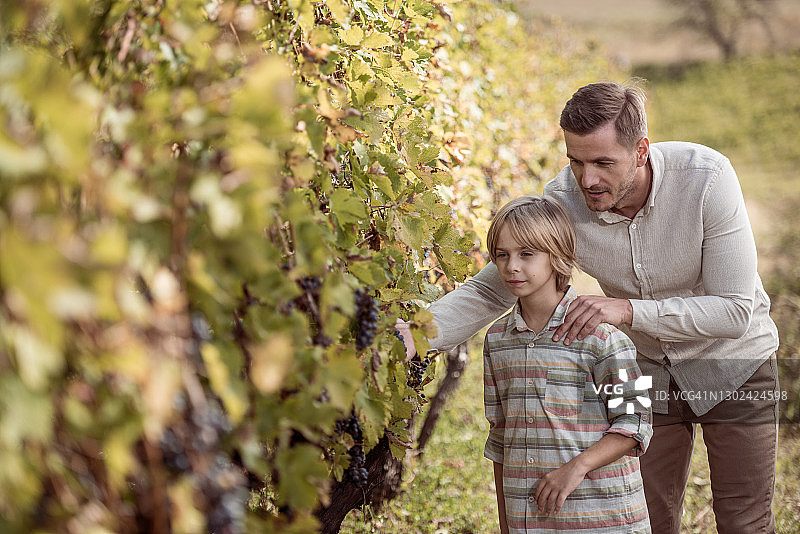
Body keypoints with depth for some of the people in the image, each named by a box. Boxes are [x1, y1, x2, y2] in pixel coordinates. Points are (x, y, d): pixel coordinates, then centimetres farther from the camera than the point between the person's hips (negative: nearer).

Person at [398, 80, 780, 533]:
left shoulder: (707, 176, -31)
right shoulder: (562, 201, -22)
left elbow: (735, 311, -29)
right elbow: (489, 291, -14)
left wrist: (628, 310, -40)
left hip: (732, 367, -2)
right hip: (647, 372, 3)